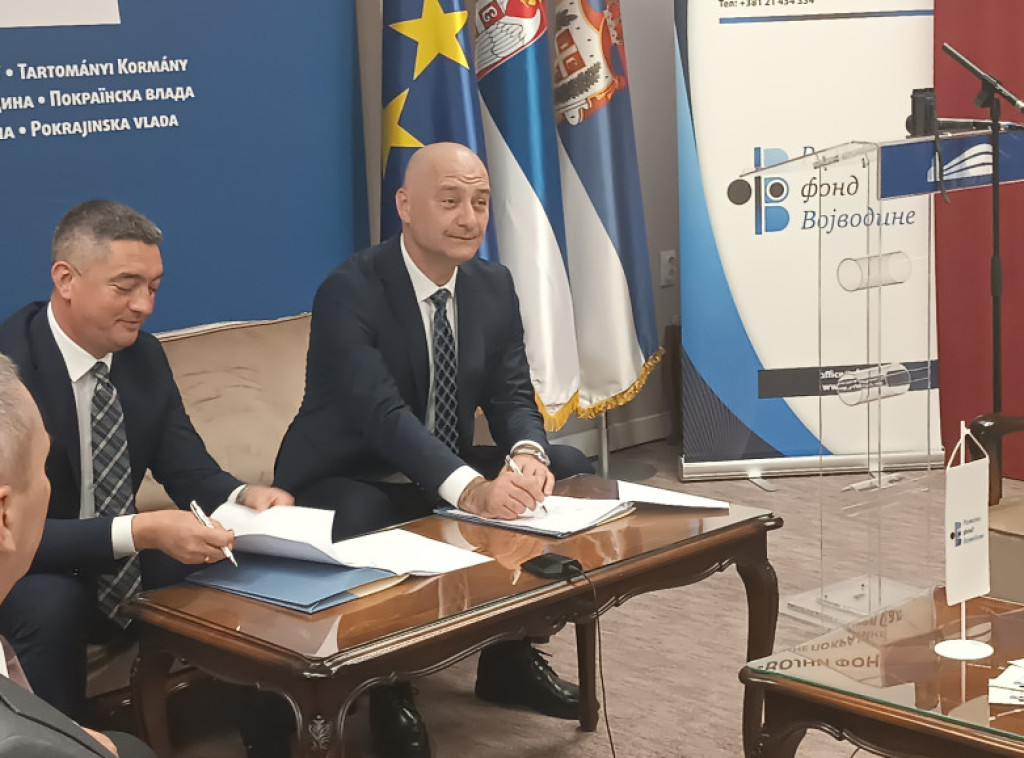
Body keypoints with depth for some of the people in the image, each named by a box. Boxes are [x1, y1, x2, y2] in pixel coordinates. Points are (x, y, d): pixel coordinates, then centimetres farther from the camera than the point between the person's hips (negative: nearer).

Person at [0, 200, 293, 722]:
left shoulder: (144, 356, -1)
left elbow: (189, 470, 4)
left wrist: (243, 497, -19)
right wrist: (140, 532, -39)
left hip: (126, 569, 6)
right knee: (51, 603, -36)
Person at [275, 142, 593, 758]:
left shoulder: (494, 285, 0)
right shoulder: (349, 291, -22)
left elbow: (513, 397, -4)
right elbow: (384, 414, -35)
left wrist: (526, 454, -29)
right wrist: (472, 489, -51)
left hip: (447, 480, 7)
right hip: (347, 483, -7)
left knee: (570, 471, -9)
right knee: (362, 524, -40)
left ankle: (511, 653, 5)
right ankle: (388, 690, -12)